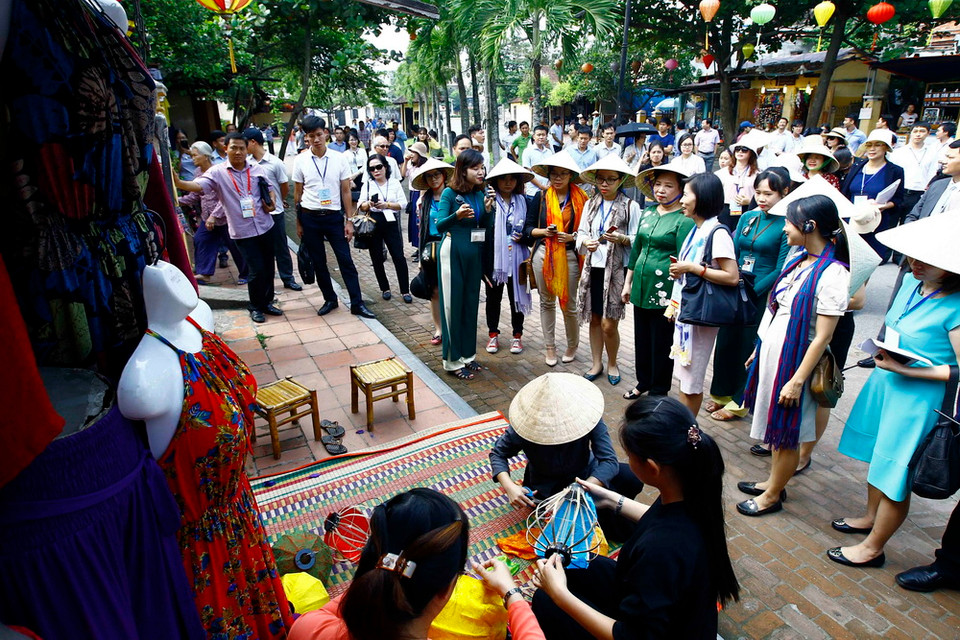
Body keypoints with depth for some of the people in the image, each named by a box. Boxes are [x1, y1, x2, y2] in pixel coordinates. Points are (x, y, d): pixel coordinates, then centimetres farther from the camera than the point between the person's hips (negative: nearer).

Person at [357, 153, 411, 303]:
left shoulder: (395, 183, 5)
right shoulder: (367, 184, 8)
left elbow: (403, 204, -1)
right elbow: (361, 206, 0)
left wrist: (386, 205, -15)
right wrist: (369, 204, -22)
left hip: (391, 223, -1)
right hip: (373, 224, 2)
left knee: (399, 257, -5)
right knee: (377, 259, 7)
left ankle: (405, 291, 1)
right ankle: (385, 289, 21)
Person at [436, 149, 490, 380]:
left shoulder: (481, 194, 6)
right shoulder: (450, 193, -8)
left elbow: (487, 227, 7)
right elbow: (439, 225, -16)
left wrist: (488, 210, -11)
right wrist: (457, 216, -33)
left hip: (475, 253, 6)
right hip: (453, 252, -5)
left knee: (471, 303, 11)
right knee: (453, 304, 0)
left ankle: (468, 355, 24)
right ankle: (453, 360, 10)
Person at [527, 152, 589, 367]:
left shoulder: (581, 198, 0)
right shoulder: (541, 197, 4)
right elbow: (528, 228, 5)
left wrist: (572, 236, -14)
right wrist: (544, 231, -13)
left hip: (569, 255, -2)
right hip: (543, 254, 2)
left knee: (569, 304, 3)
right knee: (546, 302, 10)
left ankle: (572, 345, 26)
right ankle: (549, 346, 23)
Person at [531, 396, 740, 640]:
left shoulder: (661, 550, -42)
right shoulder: (692, 491, -19)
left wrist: (560, 595, -24)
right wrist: (611, 500, 7)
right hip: (676, 615, 7)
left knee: (545, 602, 5)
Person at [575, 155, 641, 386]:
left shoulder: (630, 207, -4)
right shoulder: (590, 204, 10)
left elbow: (637, 239, -3)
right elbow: (581, 233, 9)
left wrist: (621, 239, -22)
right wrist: (586, 241, -12)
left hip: (616, 270, -4)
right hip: (592, 267, 4)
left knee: (609, 324, -4)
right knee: (594, 319, 11)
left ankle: (612, 364, 21)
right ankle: (596, 363, 27)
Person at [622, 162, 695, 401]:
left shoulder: (684, 220, -10)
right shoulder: (647, 213, 10)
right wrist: (628, 282, 17)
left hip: (665, 290, -6)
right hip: (641, 286, 6)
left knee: (661, 343, 6)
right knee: (641, 338, 17)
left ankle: (658, 391, 23)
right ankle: (643, 382, 36)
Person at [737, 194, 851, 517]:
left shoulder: (832, 274, -20)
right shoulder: (798, 260, 5)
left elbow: (823, 336, -20)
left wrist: (797, 380, -19)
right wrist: (758, 350, 16)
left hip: (794, 360, -8)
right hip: (771, 352, 8)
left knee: (787, 433, 9)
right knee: (774, 425, 20)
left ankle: (772, 496, 25)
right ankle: (773, 481, 37)